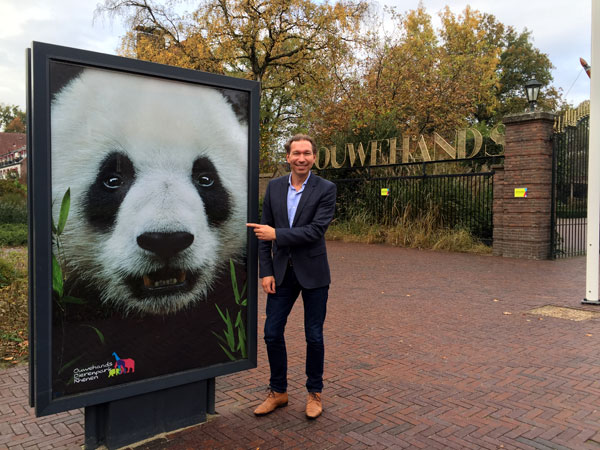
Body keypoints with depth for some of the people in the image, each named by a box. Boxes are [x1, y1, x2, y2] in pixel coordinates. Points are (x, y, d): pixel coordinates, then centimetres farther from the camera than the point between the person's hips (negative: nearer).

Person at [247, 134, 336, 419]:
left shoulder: (325, 189, -8)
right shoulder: (274, 187, 4)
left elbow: (316, 230, -18)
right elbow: (264, 231, 4)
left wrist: (277, 234, -21)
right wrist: (266, 271, -1)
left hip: (312, 273, -3)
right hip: (282, 272, 4)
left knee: (314, 336, 8)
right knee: (272, 333, 8)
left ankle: (314, 393, 28)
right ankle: (278, 392, 27)